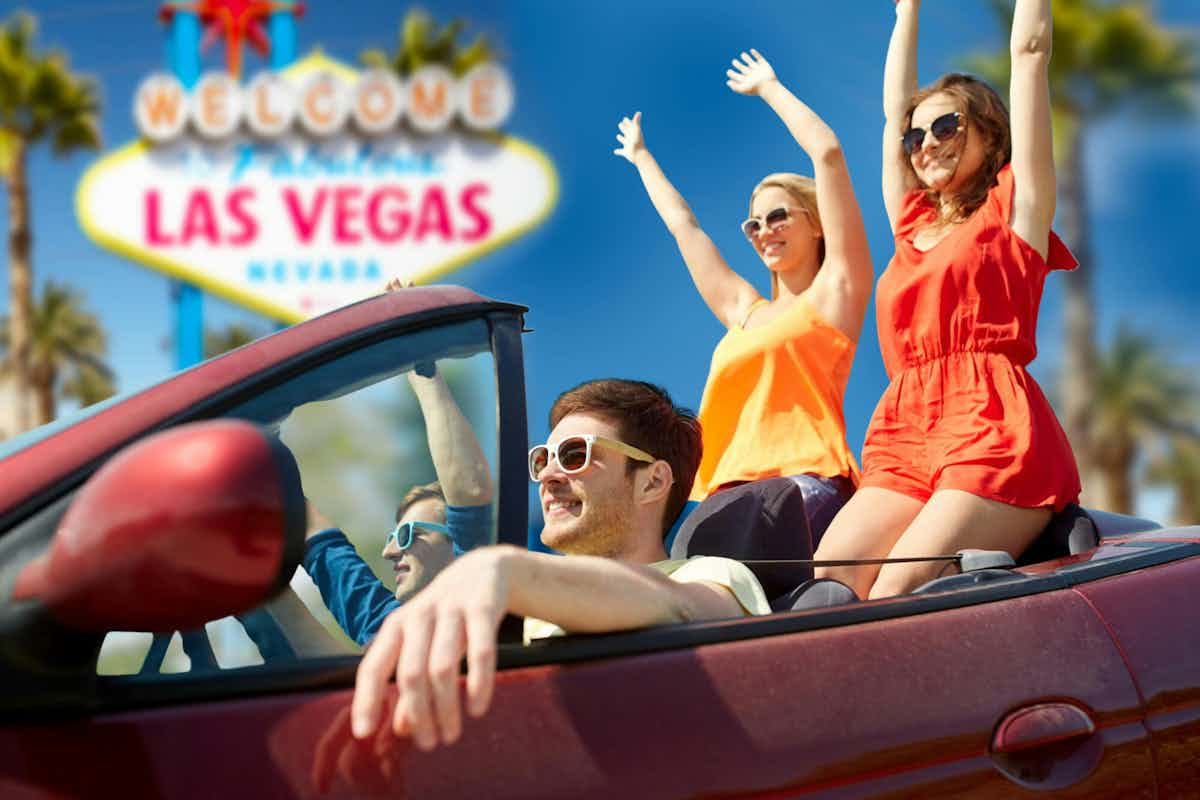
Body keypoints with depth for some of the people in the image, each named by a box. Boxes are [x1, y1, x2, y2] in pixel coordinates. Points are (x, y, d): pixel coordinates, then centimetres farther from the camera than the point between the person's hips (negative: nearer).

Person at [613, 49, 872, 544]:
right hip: (729, 493, 6)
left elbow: (828, 153, 4)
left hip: (805, 482, -6)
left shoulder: (833, 293, 10)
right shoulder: (745, 312, 27)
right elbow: (683, 225, 41)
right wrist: (641, 158, 53)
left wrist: (769, 88, 16)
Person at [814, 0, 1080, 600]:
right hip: (904, 439, 5)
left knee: (898, 593, -25)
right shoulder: (912, 224, 26)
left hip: (993, 432, -5)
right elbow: (895, 106, 37)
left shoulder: (1012, 208, 12)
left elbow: (1030, 50, 14)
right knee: (827, 588, -19)